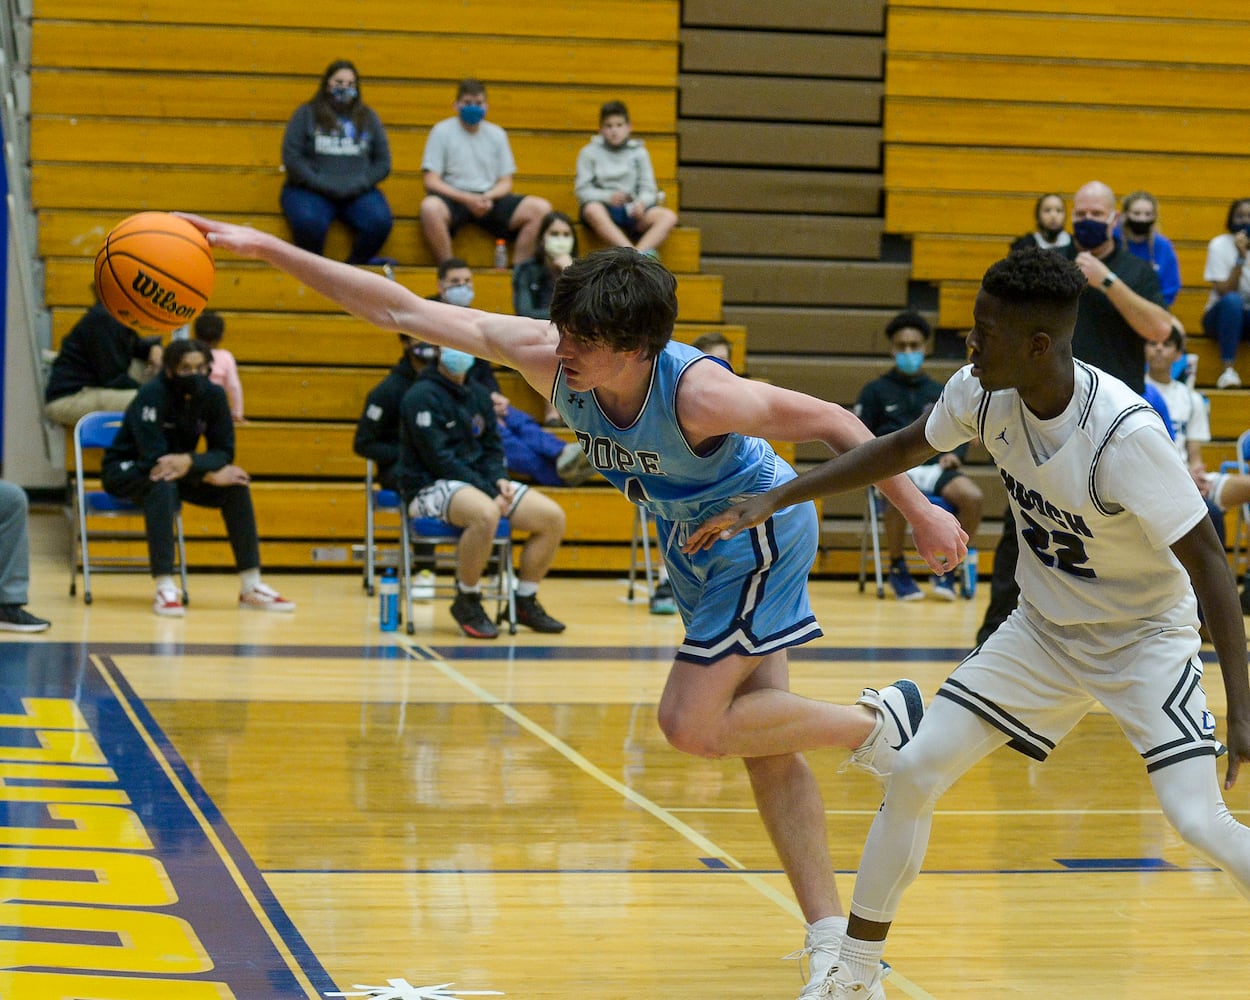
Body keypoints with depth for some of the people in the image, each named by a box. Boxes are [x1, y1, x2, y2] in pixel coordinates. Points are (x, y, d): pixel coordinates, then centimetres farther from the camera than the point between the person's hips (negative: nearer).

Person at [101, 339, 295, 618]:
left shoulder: (213, 395, -10)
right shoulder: (152, 396, -25)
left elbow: (224, 452, -10)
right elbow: (154, 458, -29)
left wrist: (190, 461, -32)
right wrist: (210, 475, -30)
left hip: (181, 470, 6)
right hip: (126, 469, -6)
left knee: (235, 486, -15)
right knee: (163, 484, -38)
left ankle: (251, 587, -11)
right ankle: (165, 588, -43)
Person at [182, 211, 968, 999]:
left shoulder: (698, 393, -36)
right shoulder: (546, 355, -21)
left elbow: (835, 422, -25)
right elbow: (403, 312, -22)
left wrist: (920, 511, -21)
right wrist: (267, 248, -27)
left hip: (758, 533, -6)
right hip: (692, 543, 7)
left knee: (693, 725, -14)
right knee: (762, 744, 7)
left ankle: (875, 721, 6)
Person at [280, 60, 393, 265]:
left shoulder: (368, 117, 17)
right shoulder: (306, 114, 9)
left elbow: (383, 163, 12)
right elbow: (291, 158, 0)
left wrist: (357, 185, -6)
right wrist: (324, 186, -12)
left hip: (357, 193, 2)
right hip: (311, 190, -2)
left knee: (380, 221, -30)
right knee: (309, 222, -36)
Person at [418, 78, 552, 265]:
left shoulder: (497, 134, 14)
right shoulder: (442, 132, 3)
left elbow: (505, 183, 13)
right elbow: (431, 181, -4)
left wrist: (488, 197, -11)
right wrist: (467, 199, -16)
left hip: (490, 200, 3)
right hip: (454, 198, -3)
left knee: (541, 208, -19)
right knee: (430, 207, -39)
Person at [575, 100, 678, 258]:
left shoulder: (639, 152, 15)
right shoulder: (590, 152, 9)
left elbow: (648, 189, 8)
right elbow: (582, 190, 1)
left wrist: (642, 202, -16)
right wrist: (607, 196, -18)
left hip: (632, 210, 3)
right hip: (602, 205, -3)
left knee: (669, 216, -24)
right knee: (592, 209, -39)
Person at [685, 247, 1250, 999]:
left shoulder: (1126, 435, -32)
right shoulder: (984, 394, -13)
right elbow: (906, 447, 7)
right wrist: (775, 500, 2)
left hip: (1144, 637, -5)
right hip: (1043, 629, 6)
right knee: (916, 772, -5)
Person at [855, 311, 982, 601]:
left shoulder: (940, 392, 22)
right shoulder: (876, 391, 13)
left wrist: (955, 454, -2)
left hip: (934, 467, 3)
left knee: (972, 497, -30)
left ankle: (948, 568, -9)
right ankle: (897, 569, -16)